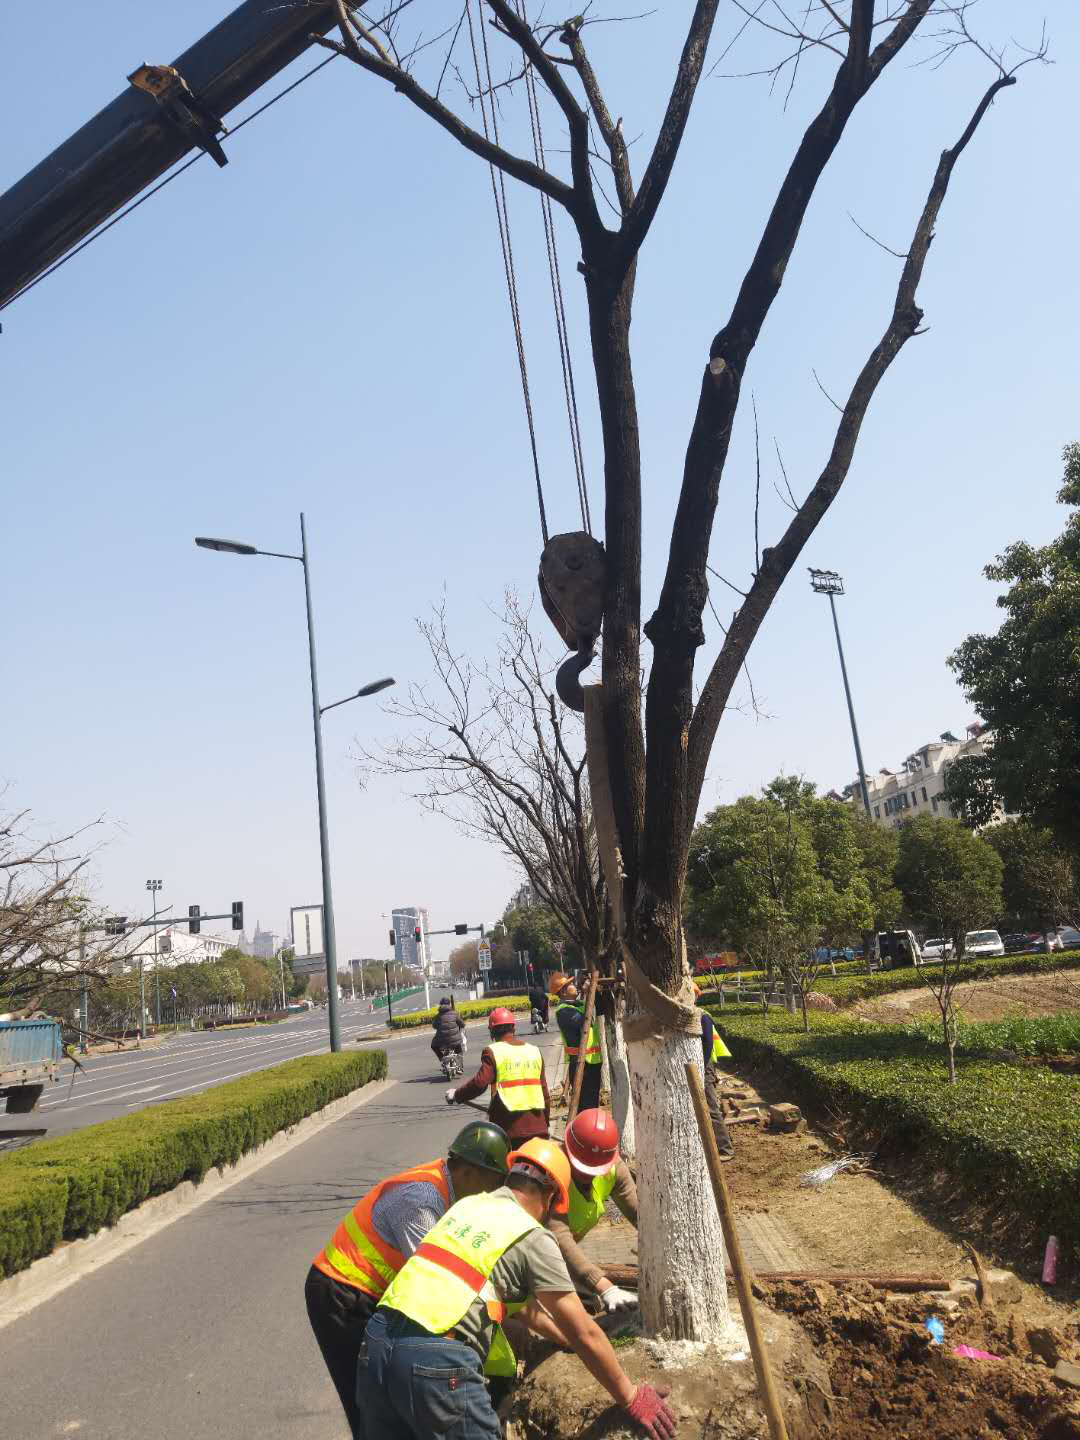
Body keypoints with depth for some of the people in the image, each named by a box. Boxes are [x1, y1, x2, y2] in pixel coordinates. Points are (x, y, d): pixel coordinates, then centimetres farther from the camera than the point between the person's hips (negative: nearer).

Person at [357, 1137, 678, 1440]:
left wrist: (573, 1341, 40)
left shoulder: (468, 1204, 20)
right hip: (438, 1362, -7)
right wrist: (631, 1399, 13)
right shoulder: (533, 1238, -1)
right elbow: (585, 1334, 1)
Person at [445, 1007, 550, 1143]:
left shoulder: (493, 1051, -4)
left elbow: (479, 1083, -16)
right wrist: (546, 1121, 23)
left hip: (509, 1126, -4)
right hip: (537, 1126, 4)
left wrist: (456, 1094, 1)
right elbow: (544, 1091, 13)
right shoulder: (534, 1051, 11)